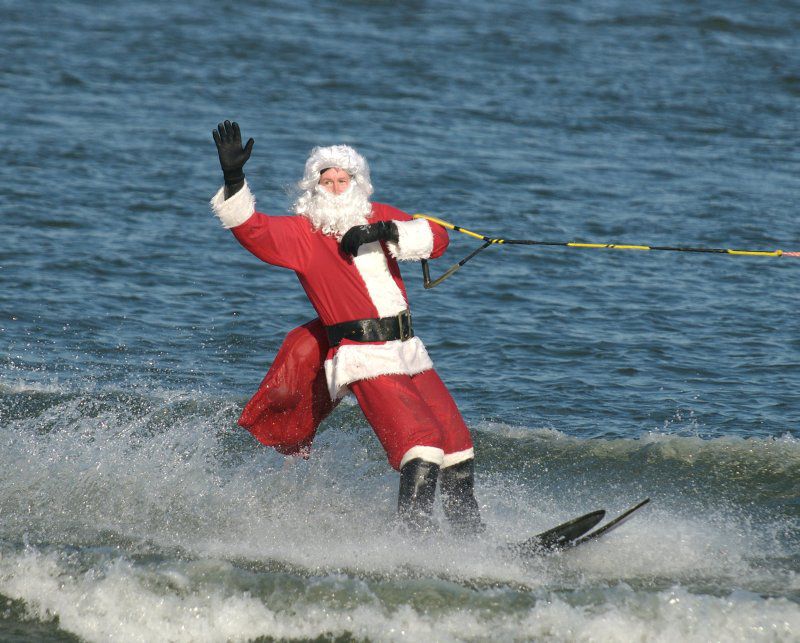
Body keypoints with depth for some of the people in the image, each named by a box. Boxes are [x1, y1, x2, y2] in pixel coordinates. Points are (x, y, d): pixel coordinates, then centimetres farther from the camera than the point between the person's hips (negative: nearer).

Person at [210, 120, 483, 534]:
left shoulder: (378, 217, 13)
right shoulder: (299, 233, -1)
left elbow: (437, 238, 2)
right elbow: (251, 228, -16)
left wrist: (386, 233, -15)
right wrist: (233, 178, -31)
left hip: (408, 352, 7)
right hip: (364, 357, -7)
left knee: (457, 448, 14)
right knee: (420, 442, -24)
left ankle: (469, 534, 31)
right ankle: (415, 535, -27)